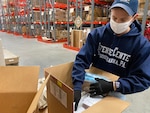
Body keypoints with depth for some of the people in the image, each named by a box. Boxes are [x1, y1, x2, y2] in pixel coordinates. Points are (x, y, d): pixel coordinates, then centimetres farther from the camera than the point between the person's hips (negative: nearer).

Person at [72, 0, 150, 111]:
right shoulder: (97, 34, -15)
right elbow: (82, 59, -19)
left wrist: (113, 86, -30)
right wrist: (77, 86, -30)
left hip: (116, 95, -1)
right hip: (91, 86, 2)